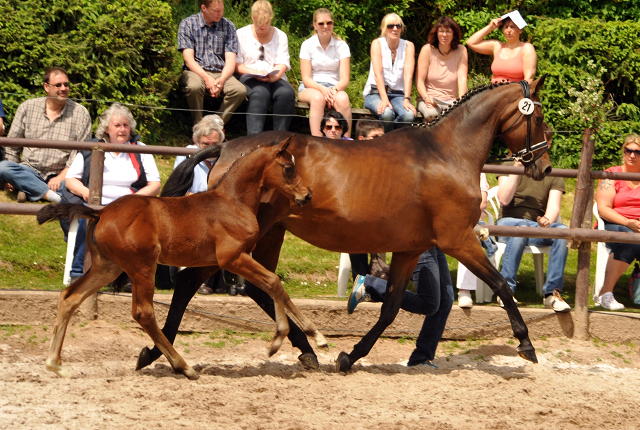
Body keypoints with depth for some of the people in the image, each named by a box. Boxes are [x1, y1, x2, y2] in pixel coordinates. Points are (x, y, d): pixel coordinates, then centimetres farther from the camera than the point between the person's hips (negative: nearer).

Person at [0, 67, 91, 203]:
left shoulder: (80, 113, 3)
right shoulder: (27, 108, 8)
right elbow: (12, 146, 12)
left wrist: (60, 177, -13)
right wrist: (11, 177, -1)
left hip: (61, 175, -2)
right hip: (29, 172, 2)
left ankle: (29, 192, -27)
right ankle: (51, 195, -32)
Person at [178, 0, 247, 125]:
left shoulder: (228, 26, 10)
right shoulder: (187, 24, 3)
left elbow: (230, 60, 2)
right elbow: (188, 59, -6)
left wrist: (222, 80, -19)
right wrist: (206, 78, -22)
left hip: (221, 73, 2)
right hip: (196, 71, -2)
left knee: (240, 90, -29)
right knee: (194, 87, -38)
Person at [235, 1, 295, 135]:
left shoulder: (280, 36, 17)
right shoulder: (242, 34, 11)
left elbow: (282, 64, 4)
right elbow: (236, 64, 3)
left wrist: (274, 76, -19)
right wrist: (254, 73, -15)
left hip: (275, 79, 2)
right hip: (249, 78, -2)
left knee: (287, 93, -33)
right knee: (260, 93, -38)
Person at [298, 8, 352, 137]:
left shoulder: (341, 46, 4)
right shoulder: (308, 45, 2)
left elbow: (344, 79, -3)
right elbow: (306, 78, -4)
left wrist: (335, 90, -25)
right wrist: (322, 89, -24)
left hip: (334, 87, 1)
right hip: (311, 88, -1)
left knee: (343, 98, -35)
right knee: (318, 97, -37)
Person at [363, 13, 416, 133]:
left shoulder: (408, 46, 3)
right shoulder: (377, 44, -3)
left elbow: (408, 74, -9)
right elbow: (378, 74, -14)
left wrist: (406, 99, -24)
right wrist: (384, 99, -27)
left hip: (399, 94, 2)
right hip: (376, 92, -2)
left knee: (409, 115, -31)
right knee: (386, 113, -36)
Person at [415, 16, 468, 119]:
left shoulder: (461, 51, 3)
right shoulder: (427, 50, -2)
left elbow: (462, 78, -7)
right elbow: (419, 80, -4)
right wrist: (426, 97, -23)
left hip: (451, 101, 2)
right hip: (429, 99, -2)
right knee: (433, 113, -37)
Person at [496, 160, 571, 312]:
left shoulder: (554, 176, 9)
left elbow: (554, 207, -5)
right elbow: (504, 200, -9)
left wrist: (547, 220, -28)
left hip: (538, 225, 2)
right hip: (509, 221, -2)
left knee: (562, 230, -32)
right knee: (521, 229, -40)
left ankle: (552, 293, -31)